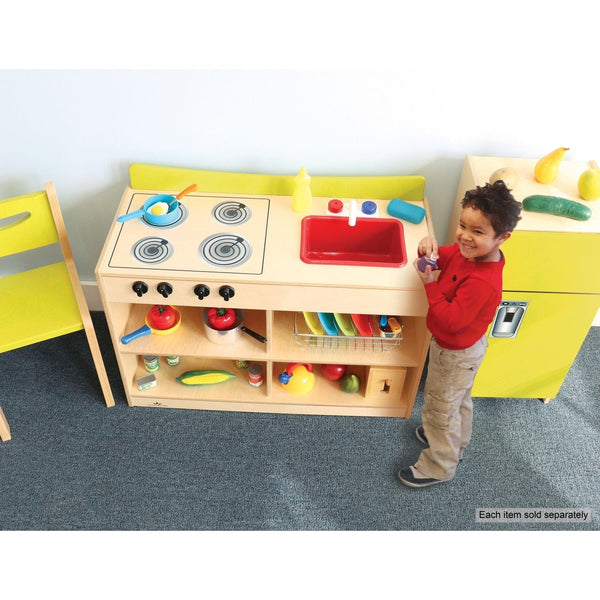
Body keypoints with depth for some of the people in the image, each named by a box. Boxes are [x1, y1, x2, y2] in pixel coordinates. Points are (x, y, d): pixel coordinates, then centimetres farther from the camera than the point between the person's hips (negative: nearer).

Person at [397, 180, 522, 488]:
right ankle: (456, 442, 58)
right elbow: (442, 256, 1)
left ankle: (439, 467, 35)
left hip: (457, 355, -9)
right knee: (458, 400, 31)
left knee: (440, 407, 12)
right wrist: (429, 247, -22)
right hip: (459, 347, 9)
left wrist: (429, 284, -34)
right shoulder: (466, 251, -13)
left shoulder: (482, 282, -38)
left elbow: (451, 320, -35)